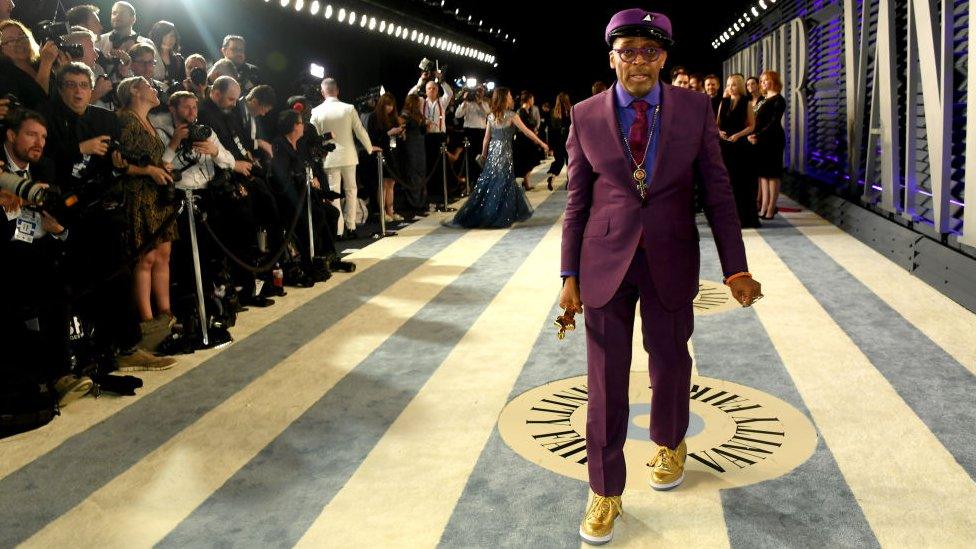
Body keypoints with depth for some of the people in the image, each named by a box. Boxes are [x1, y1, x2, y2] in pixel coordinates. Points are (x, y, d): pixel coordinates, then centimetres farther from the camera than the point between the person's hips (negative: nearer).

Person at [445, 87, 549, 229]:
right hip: (504, 152, -5)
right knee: (502, 185, 1)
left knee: (487, 183, 11)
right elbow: (527, 132, -7)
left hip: (492, 152, 5)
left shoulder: (491, 116, 5)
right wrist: (542, 144, 1)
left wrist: (484, 153, 21)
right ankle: (499, 218, 4)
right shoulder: (511, 116, -10)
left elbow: (486, 138, 9)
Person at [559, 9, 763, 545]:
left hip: (670, 260, 1)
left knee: (669, 360, 17)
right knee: (605, 375, 3)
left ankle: (669, 444, 47)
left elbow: (717, 192, 1)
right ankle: (605, 491, 18)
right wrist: (570, 274, -1)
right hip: (605, 260, 0)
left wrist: (736, 268, -3)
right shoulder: (585, 116, 0)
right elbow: (577, 200, 2)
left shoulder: (695, 109, 0)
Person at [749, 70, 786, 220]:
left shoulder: (778, 100, -7)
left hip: (773, 140, -7)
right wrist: (754, 135, -4)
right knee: (762, 173, 6)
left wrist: (758, 135, -25)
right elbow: (756, 120, 13)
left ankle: (771, 209, -3)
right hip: (760, 140, 8)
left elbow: (774, 123, -16)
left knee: (772, 174, -4)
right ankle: (764, 207, 9)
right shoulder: (762, 99, 17)